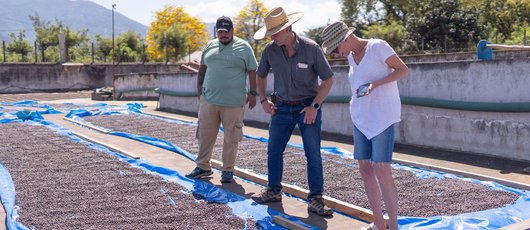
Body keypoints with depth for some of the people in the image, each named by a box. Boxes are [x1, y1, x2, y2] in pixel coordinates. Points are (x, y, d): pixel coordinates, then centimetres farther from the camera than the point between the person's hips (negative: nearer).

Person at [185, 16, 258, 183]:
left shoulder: (243, 47, -1)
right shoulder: (210, 45, 12)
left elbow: (252, 71, -1)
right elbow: (202, 67, 21)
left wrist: (252, 93, -5)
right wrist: (199, 86, 12)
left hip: (233, 102, -4)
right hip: (209, 100, 4)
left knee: (231, 138, 4)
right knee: (205, 135, 9)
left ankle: (228, 170, 15)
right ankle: (203, 166, 21)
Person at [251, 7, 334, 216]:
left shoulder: (311, 48, -16)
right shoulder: (270, 50, -6)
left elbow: (328, 79, -9)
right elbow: (261, 76, 13)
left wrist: (315, 106, -16)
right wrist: (263, 99, 1)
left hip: (308, 106, -4)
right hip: (282, 107, 4)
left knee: (313, 153, -7)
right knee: (274, 150, 9)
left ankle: (316, 199, 1)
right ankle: (273, 191, 26)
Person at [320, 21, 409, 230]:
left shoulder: (378, 46, -9)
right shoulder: (351, 56, 11)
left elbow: (403, 70, -9)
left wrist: (377, 83, -20)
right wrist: (356, 103, 11)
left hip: (383, 117, -7)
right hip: (362, 117, 7)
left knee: (381, 171, -12)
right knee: (365, 168, 4)